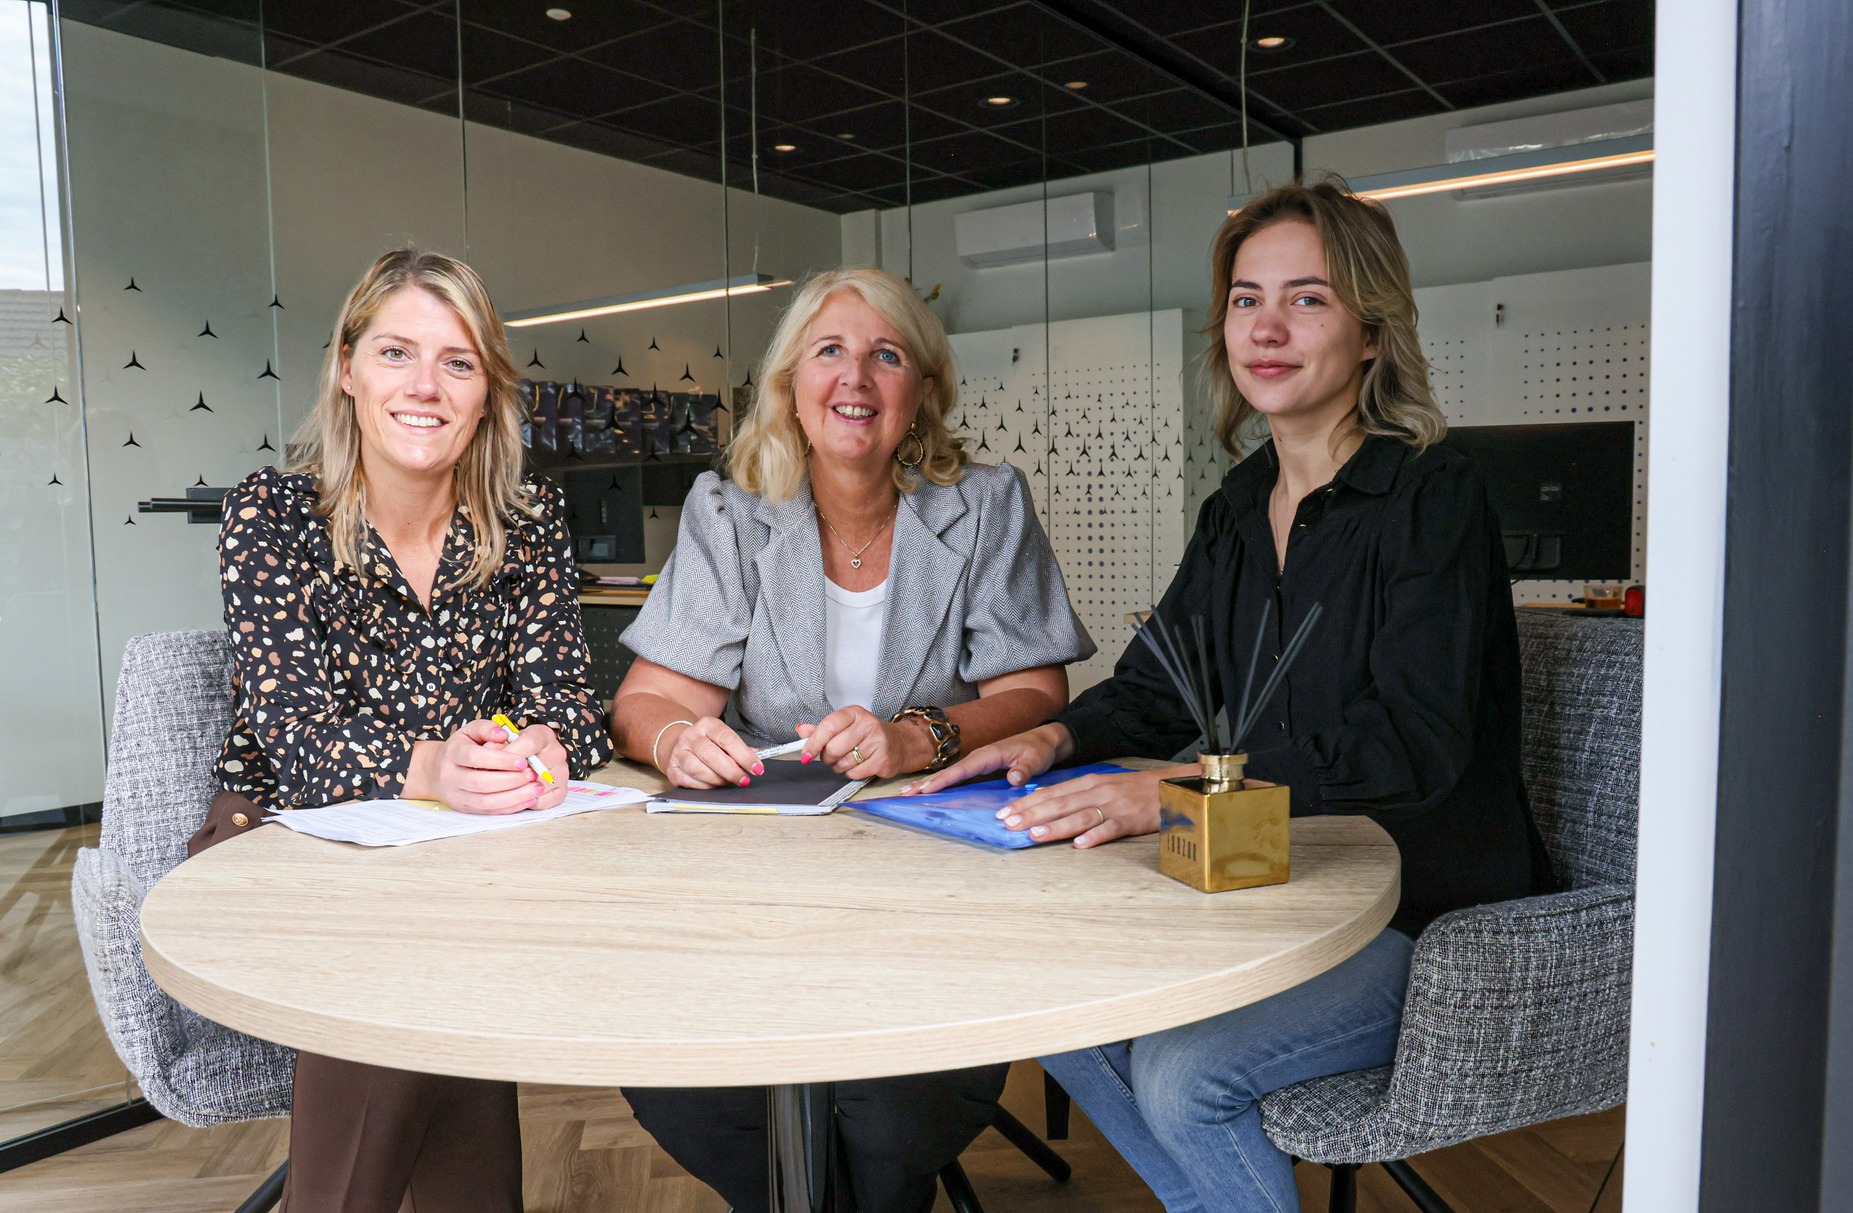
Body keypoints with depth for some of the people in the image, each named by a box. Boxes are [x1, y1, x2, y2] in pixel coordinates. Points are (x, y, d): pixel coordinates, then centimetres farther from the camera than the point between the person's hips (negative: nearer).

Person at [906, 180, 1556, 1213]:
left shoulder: (1431, 497, -14)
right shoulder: (1238, 509, 8)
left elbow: (1414, 741, -25)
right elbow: (1159, 684, 12)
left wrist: (1184, 790, -34)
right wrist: (1058, 738, -9)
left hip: (1431, 919, -7)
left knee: (1181, 1070, -22)